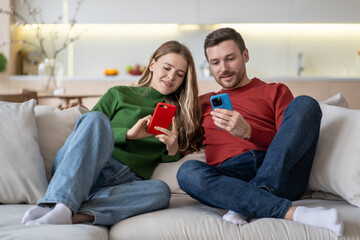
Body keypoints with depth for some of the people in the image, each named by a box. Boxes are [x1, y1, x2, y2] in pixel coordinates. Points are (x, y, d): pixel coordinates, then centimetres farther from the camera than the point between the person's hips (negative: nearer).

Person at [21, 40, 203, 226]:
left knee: (160, 191, -33)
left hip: (125, 182, 1)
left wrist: (173, 149, -4)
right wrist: (128, 134, -10)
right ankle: (63, 205, -45)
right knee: (96, 118, -31)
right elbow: (92, 123, 5)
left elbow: (168, 159, 19)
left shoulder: (178, 113, 25)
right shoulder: (119, 94, 18)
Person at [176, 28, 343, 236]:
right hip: (231, 176, 1)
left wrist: (248, 132, -12)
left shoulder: (275, 91, 21)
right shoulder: (203, 103, 29)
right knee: (187, 172, -31)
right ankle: (292, 212, -36)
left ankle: (246, 205, -31)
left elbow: (288, 144, 5)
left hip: (280, 174, 0)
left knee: (305, 104, -20)